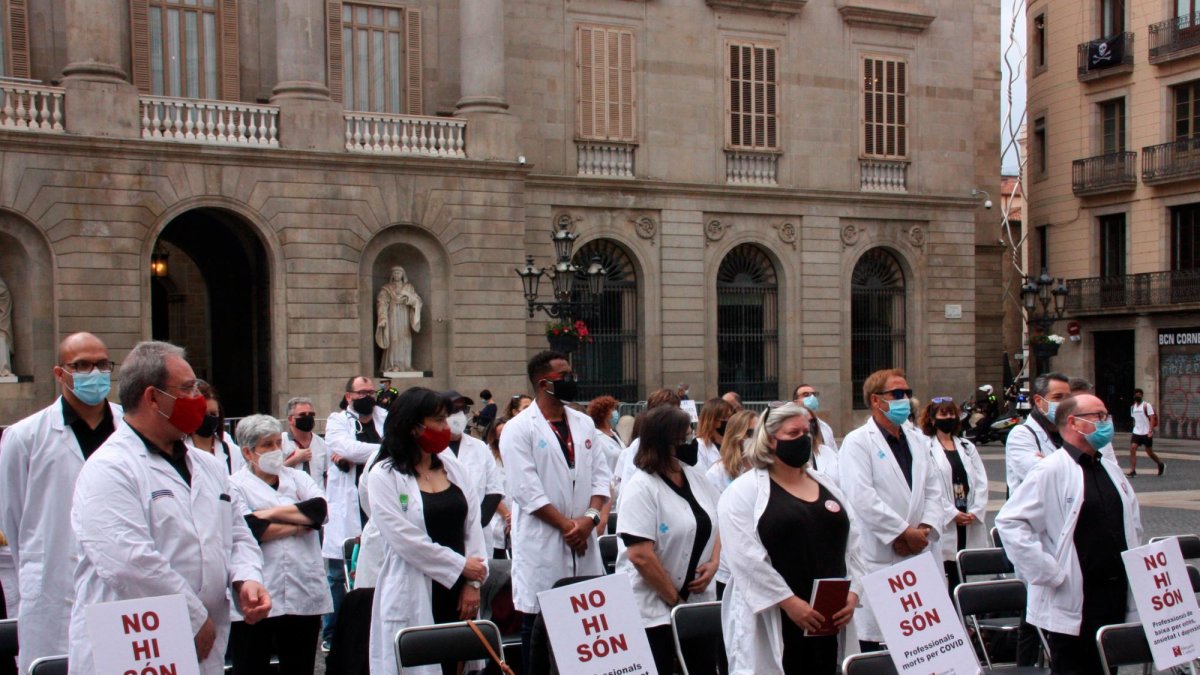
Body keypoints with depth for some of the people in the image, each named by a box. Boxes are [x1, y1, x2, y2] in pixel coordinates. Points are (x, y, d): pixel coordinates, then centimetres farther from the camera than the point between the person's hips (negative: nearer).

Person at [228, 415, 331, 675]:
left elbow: (319, 508, -4)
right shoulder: (234, 485, 2)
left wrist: (273, 513, -9)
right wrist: (299, 524, -5)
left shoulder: (298, 478, 15)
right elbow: (248, 529, -14)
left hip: (303, 596, 4)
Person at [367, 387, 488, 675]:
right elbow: (405, 539, -13)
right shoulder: (384, 476, -6)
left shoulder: (455, 468, 10)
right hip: (413, 597, -5)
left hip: (458, 594, 5)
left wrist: (472, 582, -4)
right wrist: (461, 566, -9)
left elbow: (473, 527, 7)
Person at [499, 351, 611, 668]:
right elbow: (526, 490, -13)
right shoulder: (518, 429, -6)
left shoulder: (584, 423, 12)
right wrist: (566, 525, -12)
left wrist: (590, 517, -7)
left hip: (584, 542, 5)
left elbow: (601, 475, 9)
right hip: (542, 544, -5)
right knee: (539, 624, 3)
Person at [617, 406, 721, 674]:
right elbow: (640, 555, -21)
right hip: (654, 608, -6)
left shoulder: (696, 476, 5)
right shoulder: (641, 487, -16)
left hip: (699, 602, 7)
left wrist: (713, 562, -2)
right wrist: (675, 599, -13)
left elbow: (717, 524, 17)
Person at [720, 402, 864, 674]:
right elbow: (746, 557, -15)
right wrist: (789, 602, -18)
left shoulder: (826, 485, 15)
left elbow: (853, 545, 13)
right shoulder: (745, 490, -4)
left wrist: (853, 593, -1)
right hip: (774, 622, -5)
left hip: (830, 620, 6)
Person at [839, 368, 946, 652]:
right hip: (878, 559, -6)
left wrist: (925, 529, -4)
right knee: (876, 641, -2)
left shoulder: (918, 440, 16)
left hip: (918, 555, 6)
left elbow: (933, 490, 13)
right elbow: (862, 499, -16)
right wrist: (904, 532, -14)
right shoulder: (857, 442, -6)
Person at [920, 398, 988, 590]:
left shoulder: (967, 447, 17)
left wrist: (976, 511, -4)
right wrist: (953, 513, -14)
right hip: (944, 525, -5)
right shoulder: (926, 448, -2)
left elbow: (981, 483, 10)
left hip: (970, 525, 5)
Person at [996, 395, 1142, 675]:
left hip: (1116, 596, 7)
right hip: (1072, 601, -7)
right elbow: (1009, 521, -18)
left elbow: (1133, 522, 26)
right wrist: (1048, 572, -18)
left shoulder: (1111, 470, 14)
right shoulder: (1050, 471, -11)